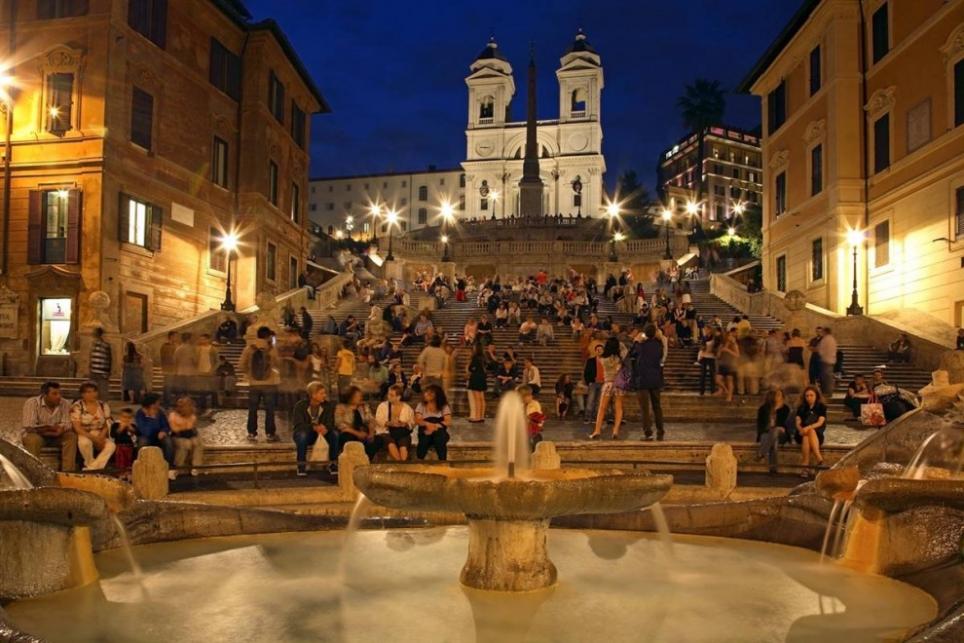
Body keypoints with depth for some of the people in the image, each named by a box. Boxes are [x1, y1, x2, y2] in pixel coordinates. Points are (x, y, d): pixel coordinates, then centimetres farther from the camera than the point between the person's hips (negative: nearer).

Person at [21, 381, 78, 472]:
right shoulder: (32, 403, -17)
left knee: (71, 436, -24)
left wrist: (61, 428, -37)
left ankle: (68, 471, -27)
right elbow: (29, 427, -25)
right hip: (36, 434, -3)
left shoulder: (65, 404, -8)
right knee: (34, 439, -36)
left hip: (55, 436, 3)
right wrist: (51, 428, -26)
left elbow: (67, 425, -13)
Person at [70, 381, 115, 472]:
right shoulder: (77, 407, -6)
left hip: (100, 436, 3)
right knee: (85, 442, -39)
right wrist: (93, 437, -23)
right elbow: (77, 428, -13)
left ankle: (92, 468, -26)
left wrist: (101, 437, -15)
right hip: (84, 435, -3)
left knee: (111, 445, -28)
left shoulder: (103, 406, 6)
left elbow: (107, 424, 5)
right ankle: (92, 465, -15)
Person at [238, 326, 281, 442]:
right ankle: (270, 434, 8)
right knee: (269, 410, 6)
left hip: (254, 384, 2)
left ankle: (252, 434, 13)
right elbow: (278, 364, 3)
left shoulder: (249, 348, -2)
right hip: (269, 383, -2)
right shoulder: (272, 349, -7)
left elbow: (241, 365, -3)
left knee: (252, 410, 11)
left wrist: (248, 372, 12)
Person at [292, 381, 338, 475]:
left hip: (319, 432, 3)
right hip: (303, 432, -3)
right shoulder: (300, 405, -15)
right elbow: (298, 425, -23)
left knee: (335, 434, -25)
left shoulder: (328, 405, -6)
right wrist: (314, 427, -39)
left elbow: (330, 422, -12)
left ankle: (333, 463, -12)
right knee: (302, 435, -38)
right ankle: (301, 466, -23)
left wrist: (325, 428, -37)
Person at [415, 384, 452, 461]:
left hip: (440, 432, -1)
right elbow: (417, 420, -4)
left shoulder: (444, 406, 5)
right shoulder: (421, 405, 10)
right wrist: (427, 424, -25)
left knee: (440, 439, -36)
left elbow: (448, 422, -8)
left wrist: (435, 426, -23)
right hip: (425, 430, 1)